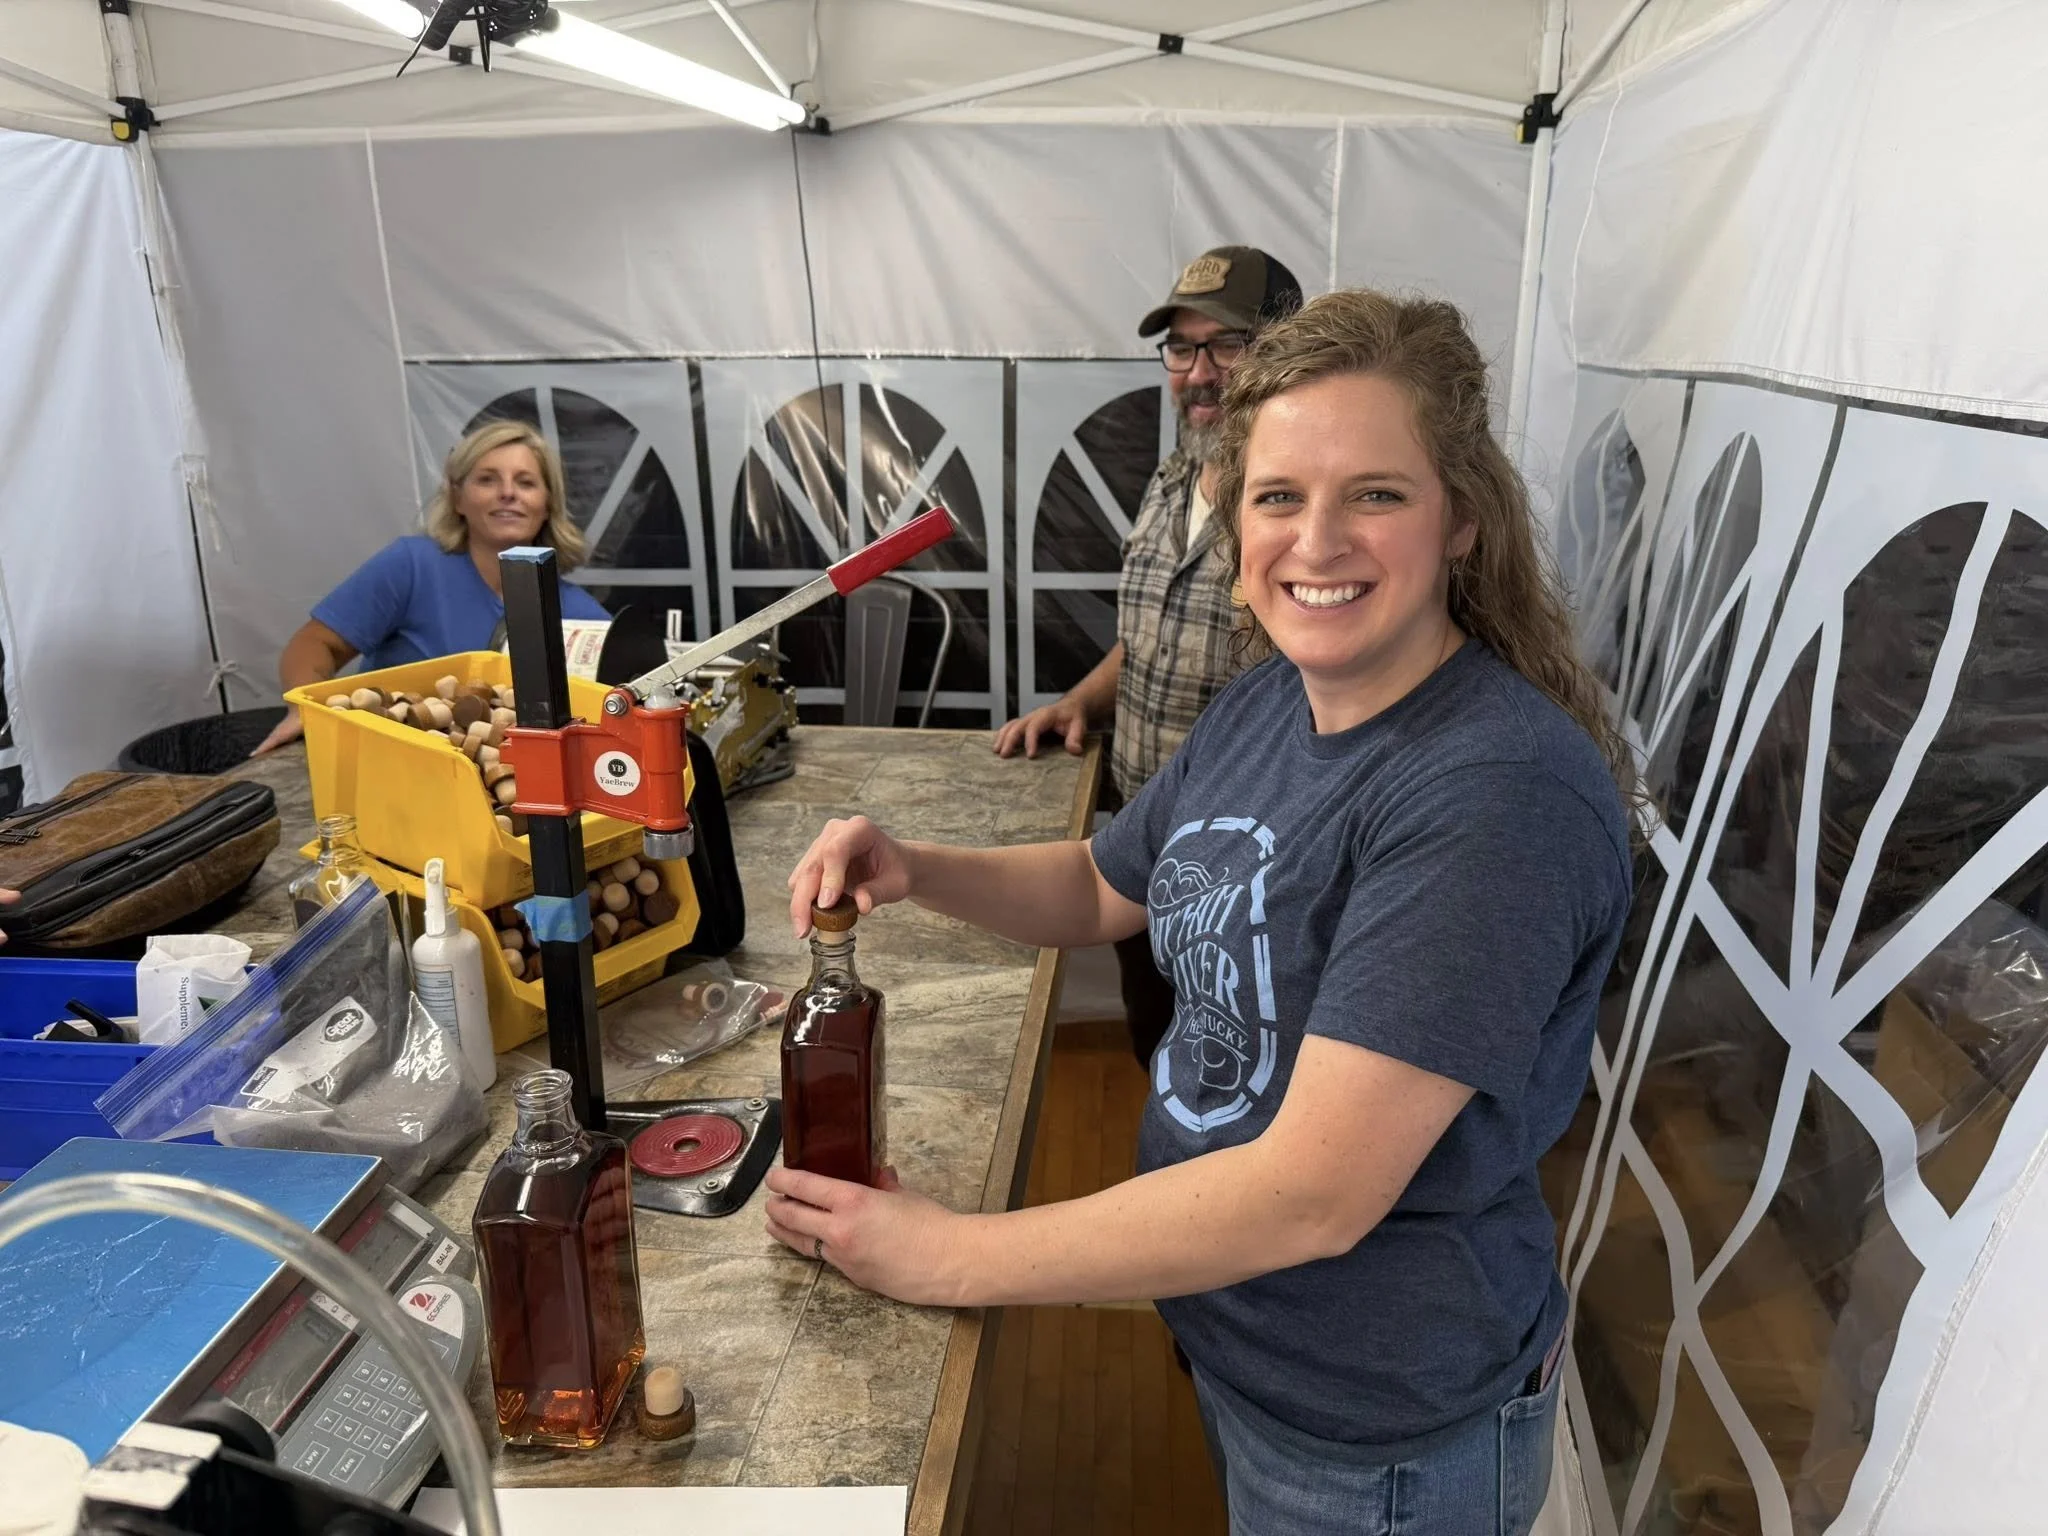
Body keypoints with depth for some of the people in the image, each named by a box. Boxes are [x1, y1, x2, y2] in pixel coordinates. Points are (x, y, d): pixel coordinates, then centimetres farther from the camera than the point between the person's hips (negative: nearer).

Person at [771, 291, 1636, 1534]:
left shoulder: (1500, 793, -30)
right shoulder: (1266, 704, -4)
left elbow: (1313, 1193, -32)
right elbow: (1105, 889, 11)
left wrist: (952, 1257, -24)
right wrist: (914, 870, -8)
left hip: (1386, 1431, -6)